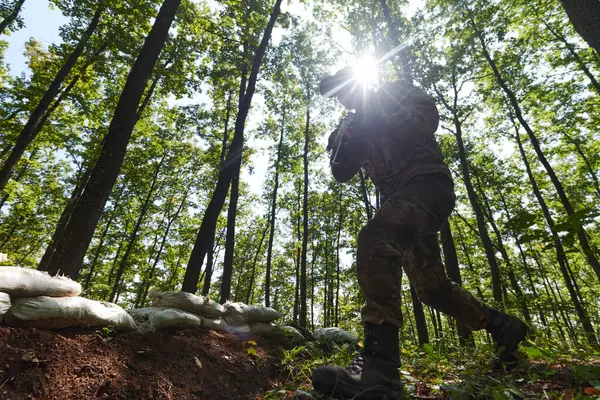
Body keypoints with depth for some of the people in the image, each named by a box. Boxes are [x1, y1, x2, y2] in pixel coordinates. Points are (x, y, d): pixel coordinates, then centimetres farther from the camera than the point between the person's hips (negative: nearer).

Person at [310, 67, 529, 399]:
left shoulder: (394, 91, 13)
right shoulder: (358, 126, 28)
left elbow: (427, 117, -7)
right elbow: (343, 173, 17)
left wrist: (380, 120, -13)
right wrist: (342, 147, -2)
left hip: (426, 183, -8)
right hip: (402, 200, 8)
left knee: (374, 241, -35)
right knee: (431, 287, 9)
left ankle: (380, 362, -42)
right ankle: (503, 326, 29)